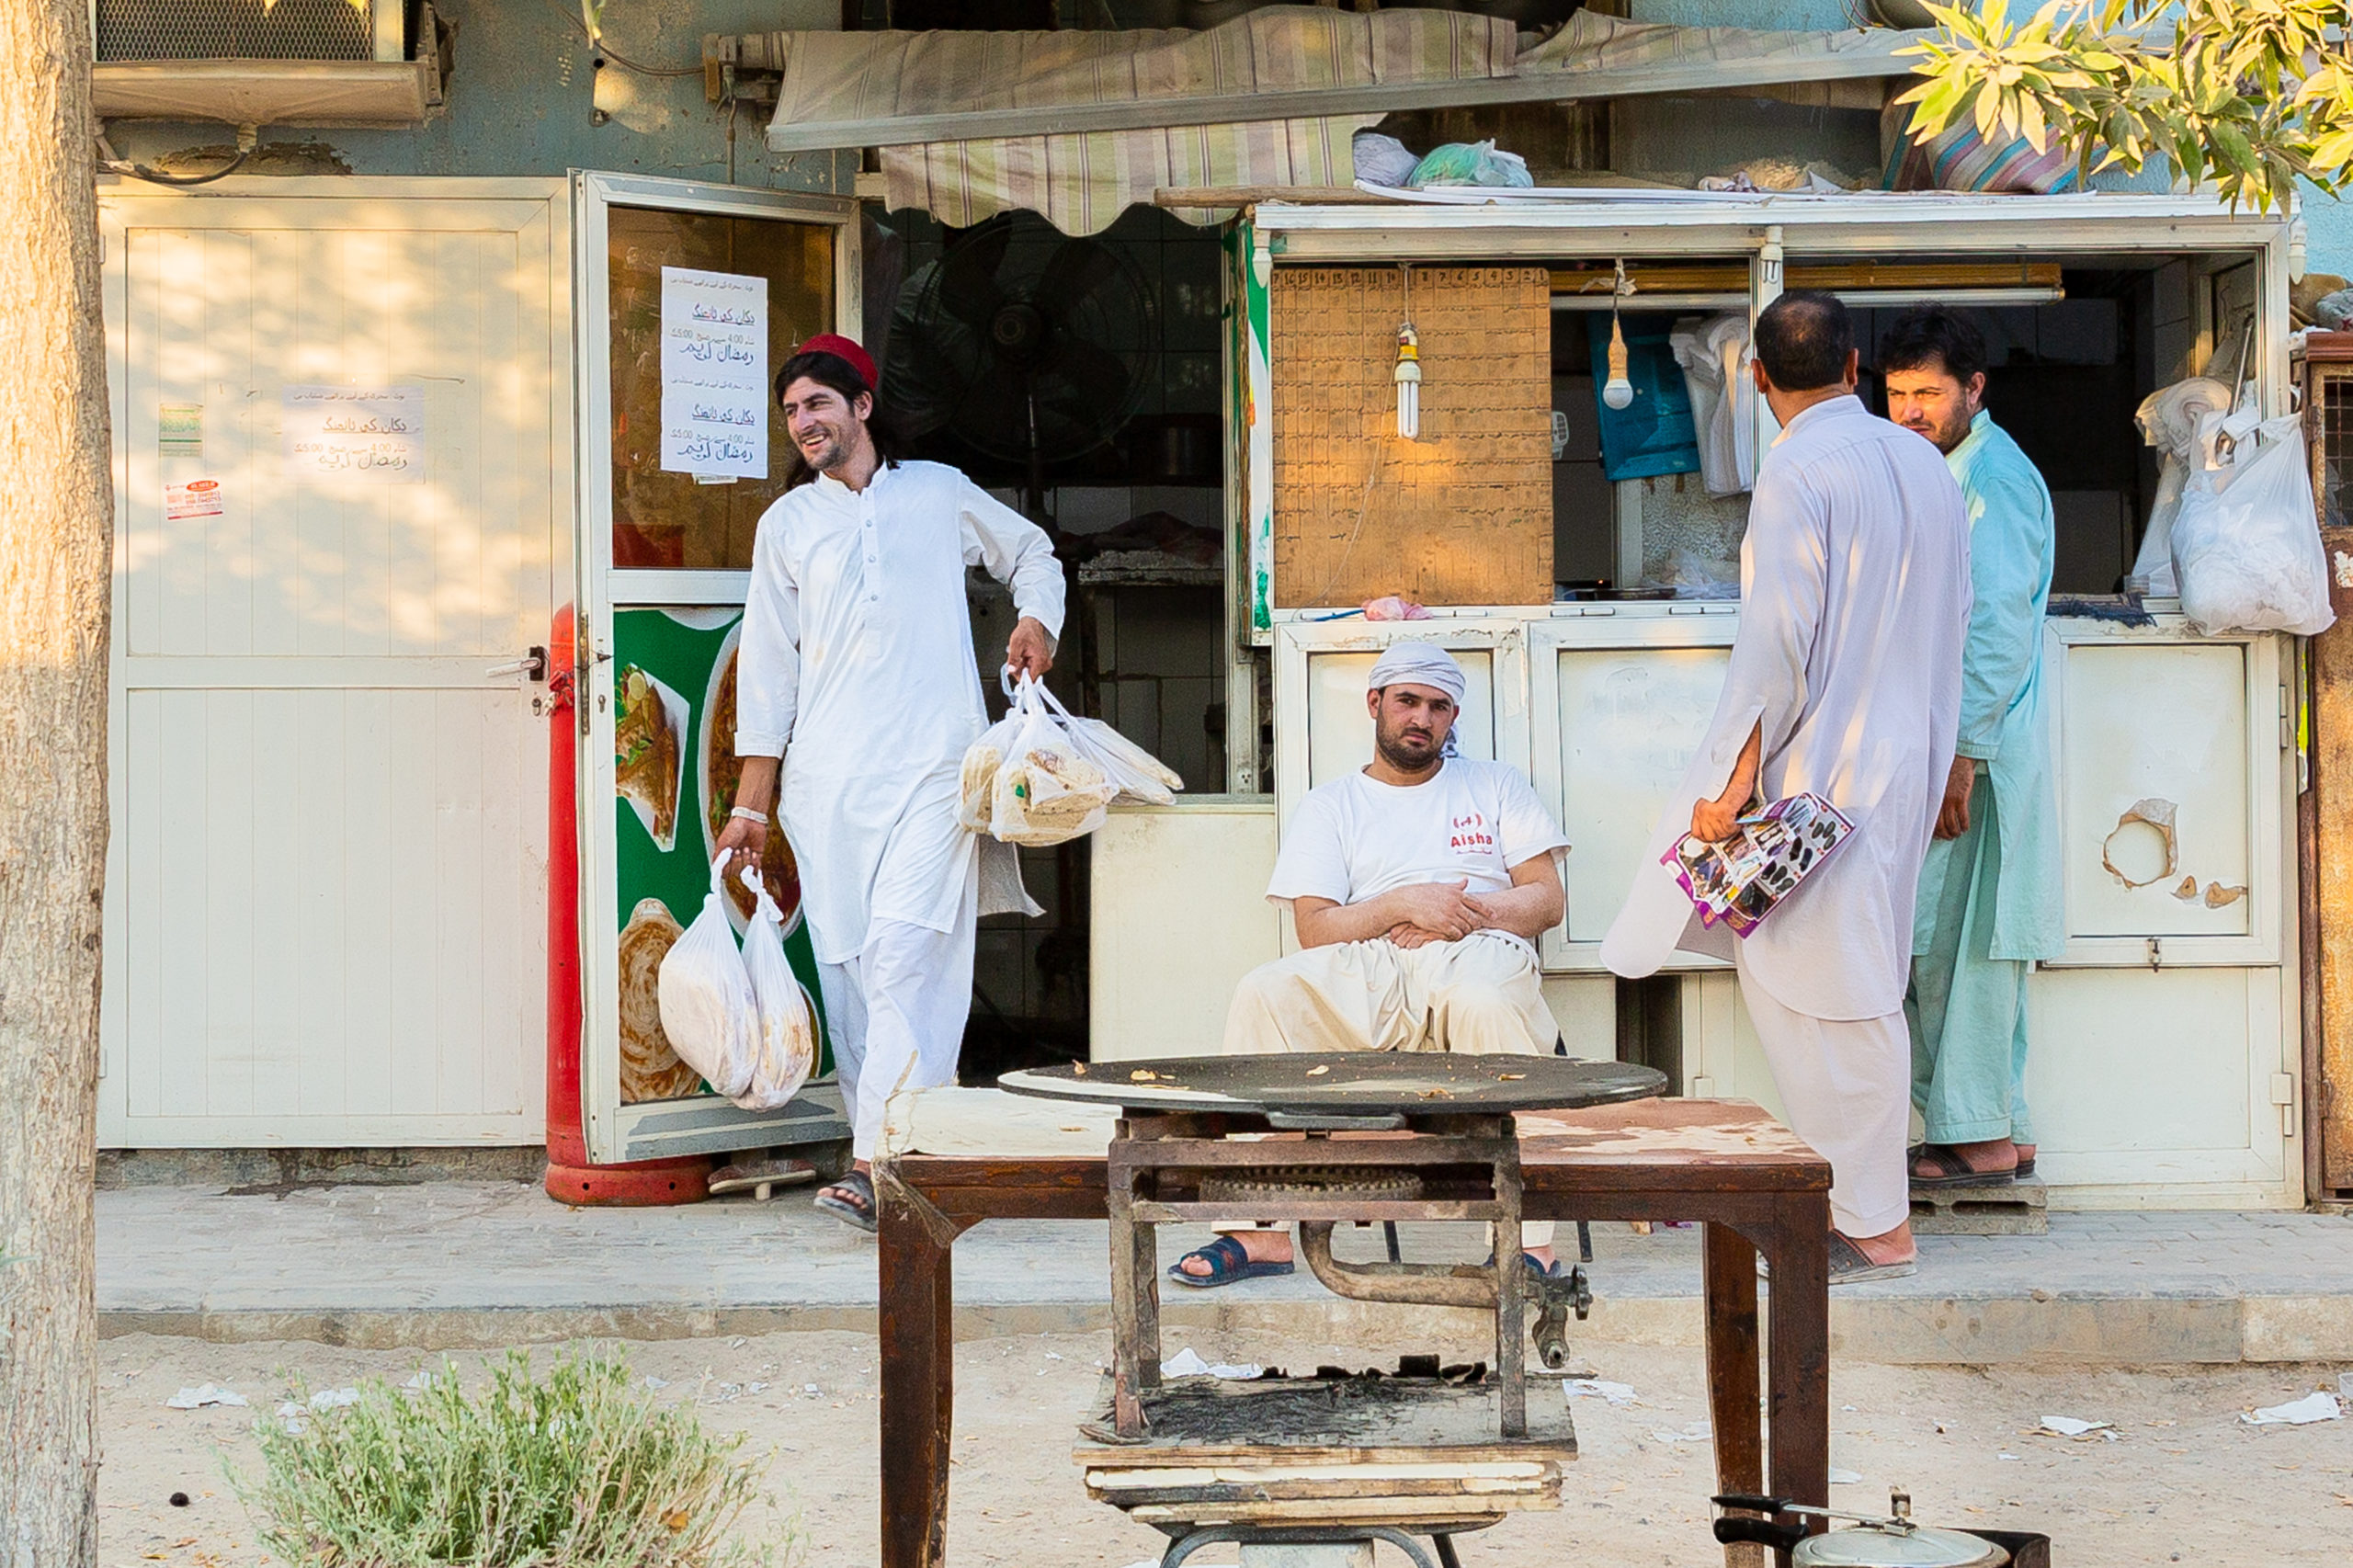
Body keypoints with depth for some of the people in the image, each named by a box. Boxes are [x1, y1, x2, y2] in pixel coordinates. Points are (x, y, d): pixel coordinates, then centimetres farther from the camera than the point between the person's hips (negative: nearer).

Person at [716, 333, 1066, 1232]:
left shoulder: (940, 493, 13)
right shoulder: (786, 524, 16)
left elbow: (1032, 552, 29)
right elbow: (768, 668, 14)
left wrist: (1037, 618, 7)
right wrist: (752, 804, 10)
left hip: (931, 765, -3)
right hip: (826, 779, 3)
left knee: (905, 951, -18)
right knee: (847, 965, -2)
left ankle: (875, 1164, -26)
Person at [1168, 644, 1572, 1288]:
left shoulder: (1494, 785, 24)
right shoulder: (1330, 806, 22)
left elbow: (1548, 900, 13)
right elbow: (1313, 929, 8)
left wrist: (1461, 913, -5)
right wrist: (1403, 904, -8)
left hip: (1478, 955, -1)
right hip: (1368, 971, 2)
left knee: (1488, 1001, -39)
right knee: (1265, 994, -28)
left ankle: (1532, 1242, -40)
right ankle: (1262, 1230, -29)